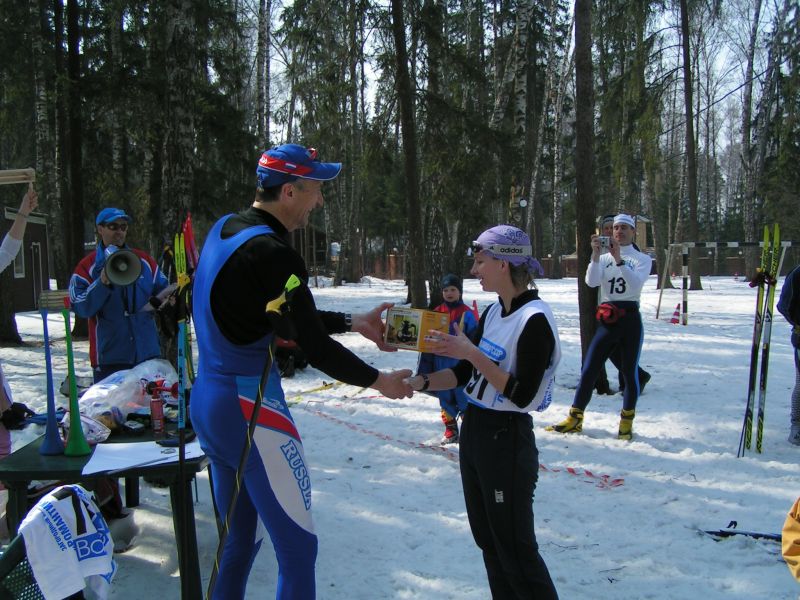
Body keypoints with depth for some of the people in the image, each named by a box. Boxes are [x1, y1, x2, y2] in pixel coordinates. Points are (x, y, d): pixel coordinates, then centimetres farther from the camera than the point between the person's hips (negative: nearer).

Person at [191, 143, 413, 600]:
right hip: (252, 410, -9)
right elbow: (314, 347, -16)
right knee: (298, 547, 2)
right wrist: (378, 381, -1)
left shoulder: (223, 231, 9)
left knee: (241, 540, 21)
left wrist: (353, 322, 15)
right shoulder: (273, 254, -20)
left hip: (207, 403, 10)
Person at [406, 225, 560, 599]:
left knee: (515, 549, 2)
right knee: (487, 540, 18)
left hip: (507, 439, -9)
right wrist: (422, 383, -5)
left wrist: (471, 352, -24)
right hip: (474, 429, 9)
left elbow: (522, 395, -22)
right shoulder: (493, 313, 8)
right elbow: (464, 373, 11)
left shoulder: (534, 319, -19)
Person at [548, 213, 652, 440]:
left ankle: (626, 421, 17)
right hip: (607, 321, 2)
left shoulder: (642, 259, 4)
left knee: (629, 372, 2)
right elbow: (591, 281, -7)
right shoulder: (604, 258, 12)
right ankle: (575, 419, 6)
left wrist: (618, 259, -25)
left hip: (631, 320, -2)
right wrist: (596, 254, -19)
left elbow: (635, 284, -15)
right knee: (588, 369, -1)